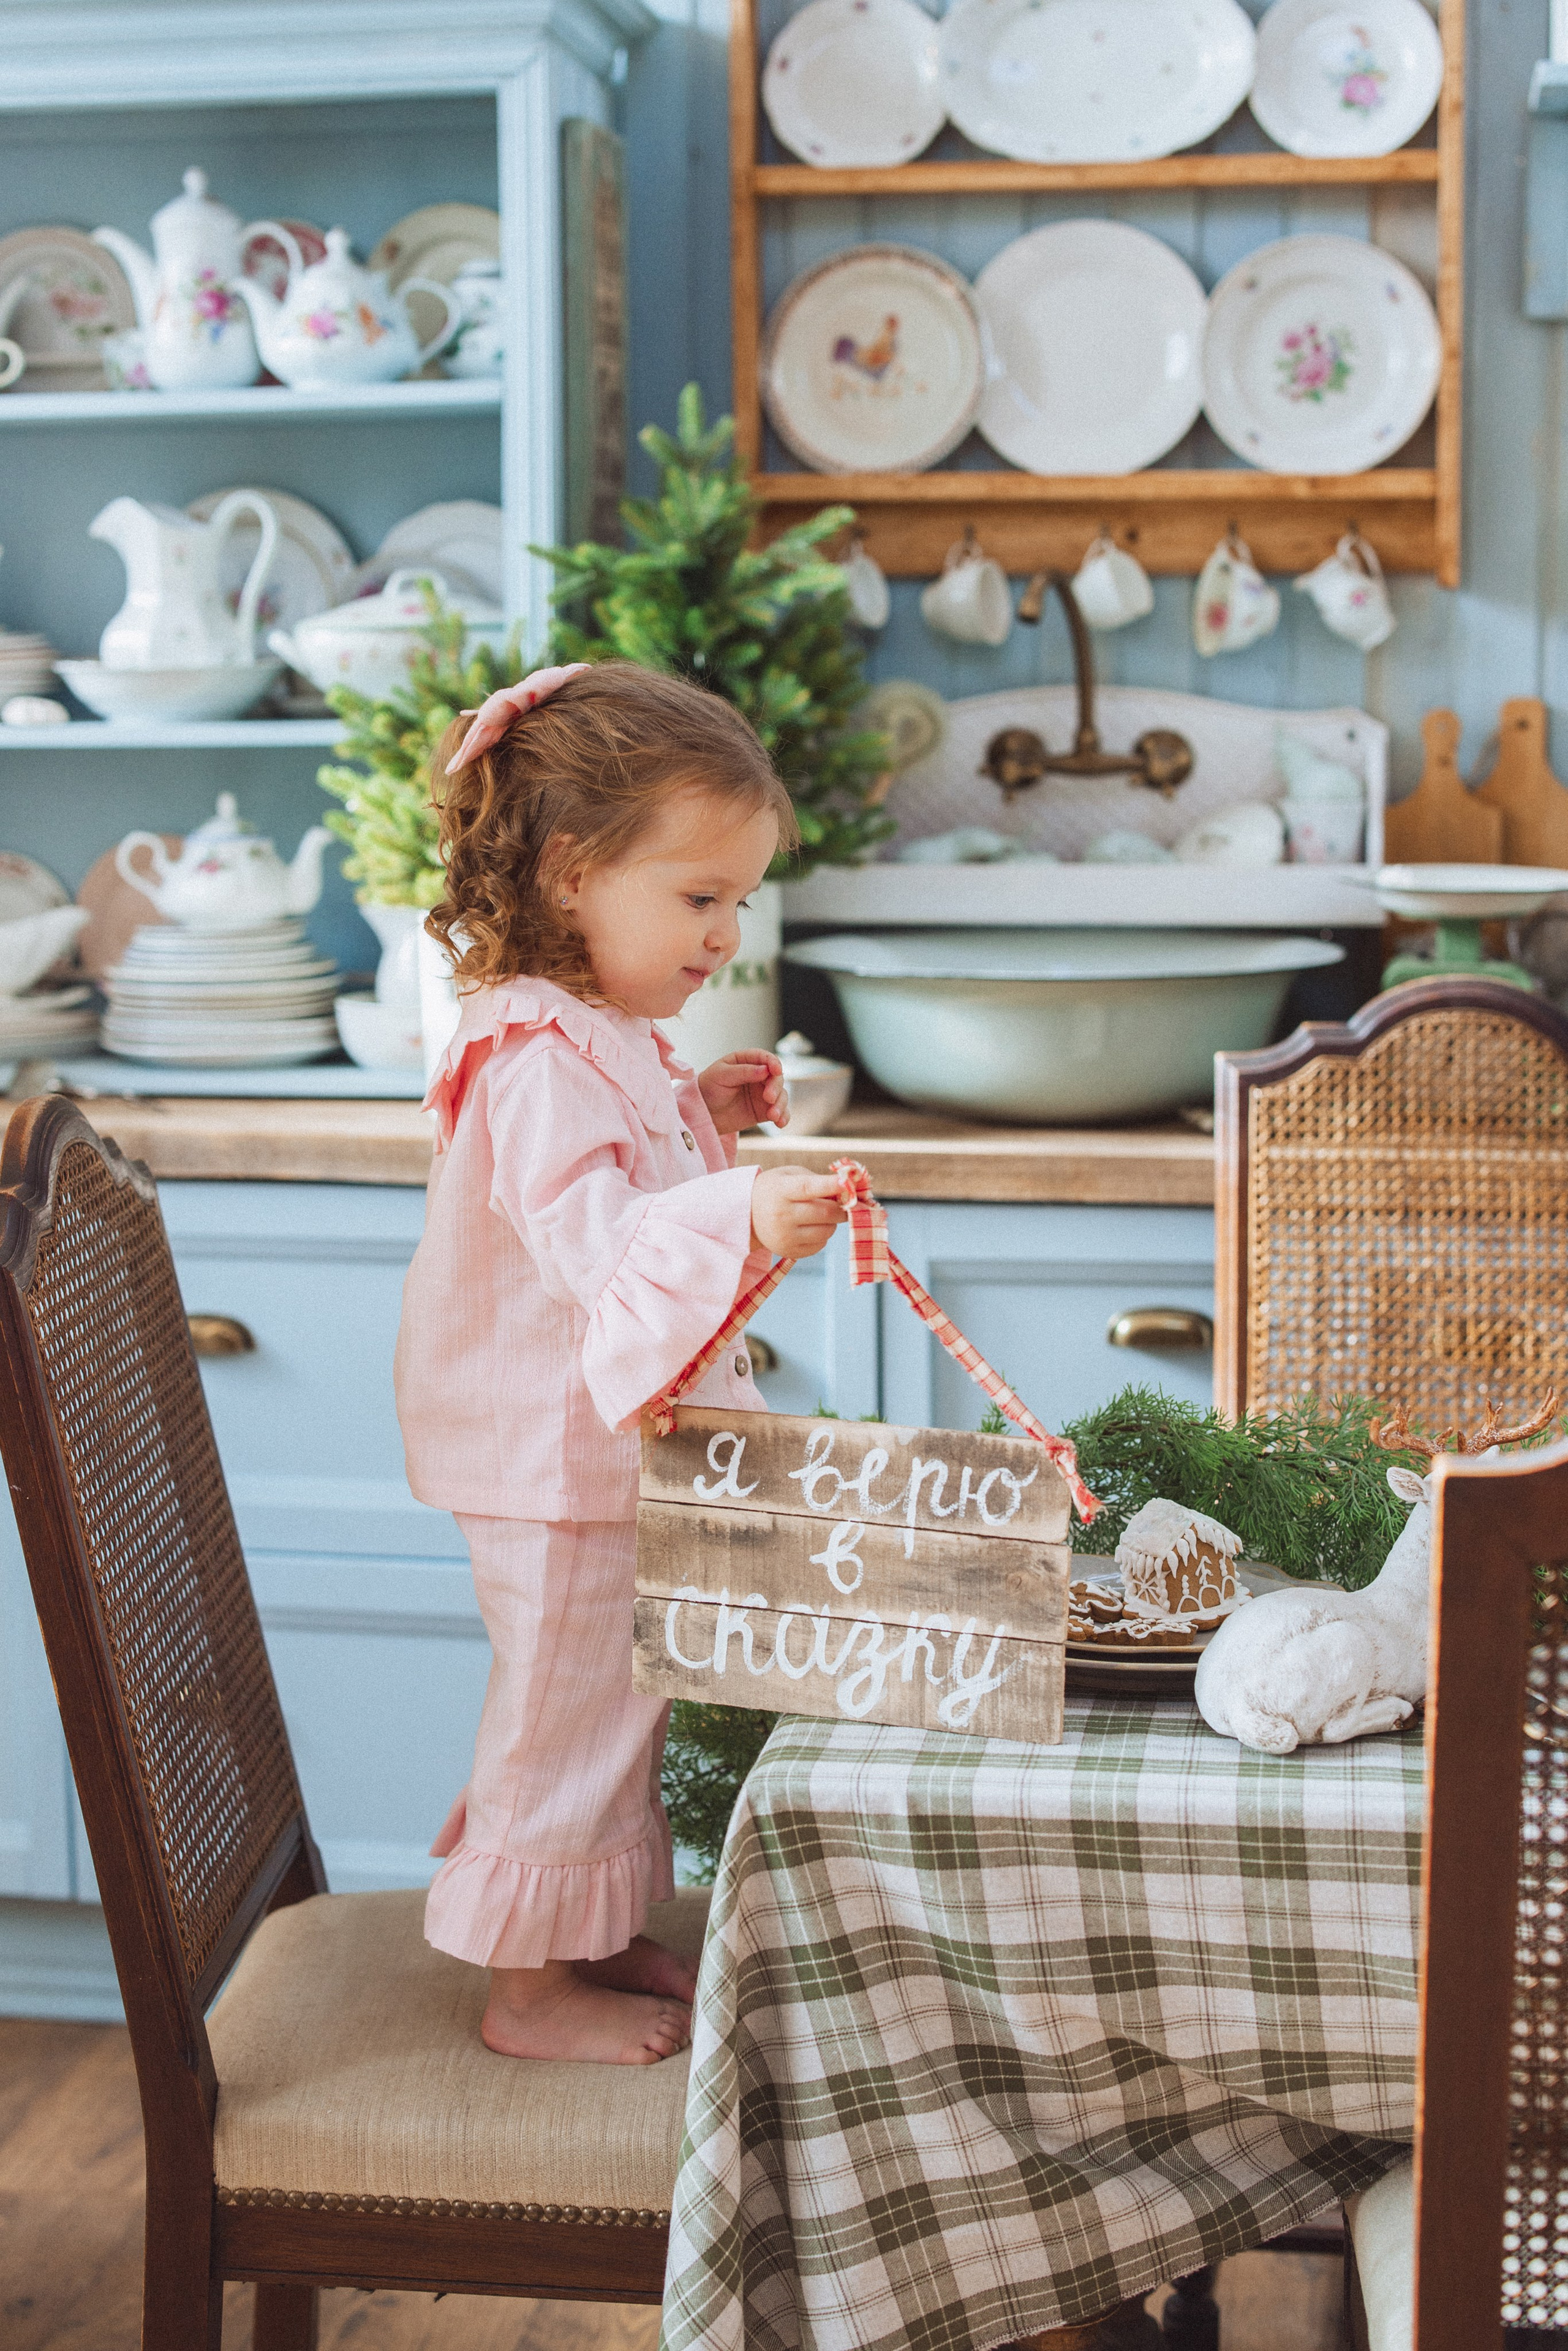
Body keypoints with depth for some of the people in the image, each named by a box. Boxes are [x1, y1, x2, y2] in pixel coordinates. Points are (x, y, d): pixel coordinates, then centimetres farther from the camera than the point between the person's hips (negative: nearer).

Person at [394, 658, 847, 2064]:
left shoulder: (603, 1037, 12)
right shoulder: (541, 1057, -24)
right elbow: (586, 1238, -36)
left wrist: (705, 1117, 10)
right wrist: (737, 1220, -50)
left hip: (611, 1444, 11)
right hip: (559, 1459, -11)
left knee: (616, 1693, 20)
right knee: (571, 1701, 0)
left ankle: (594, 1939, 35)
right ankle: (529, 1985, 15)